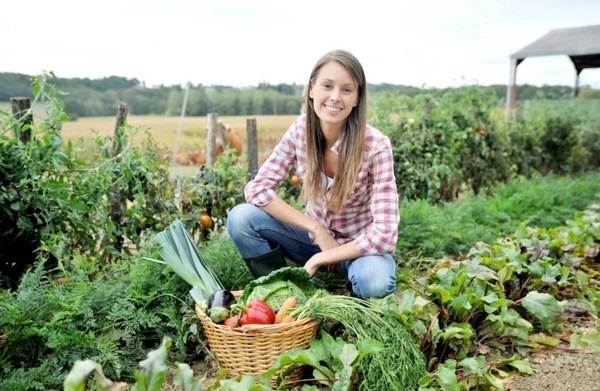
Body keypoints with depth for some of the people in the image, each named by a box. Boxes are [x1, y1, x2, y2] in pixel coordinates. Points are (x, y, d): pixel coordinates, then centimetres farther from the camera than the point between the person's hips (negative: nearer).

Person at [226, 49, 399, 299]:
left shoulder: (376, 146, -24)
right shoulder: (301, 129, -14)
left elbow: (383, 235, -26)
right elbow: (257, 188, -14)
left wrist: (321, 258, -22)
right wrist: (317, 229, -21)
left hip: (359, 247, -3)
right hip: (315, 235, 3)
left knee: (374, 281, -37)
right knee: (240, 218, -18)